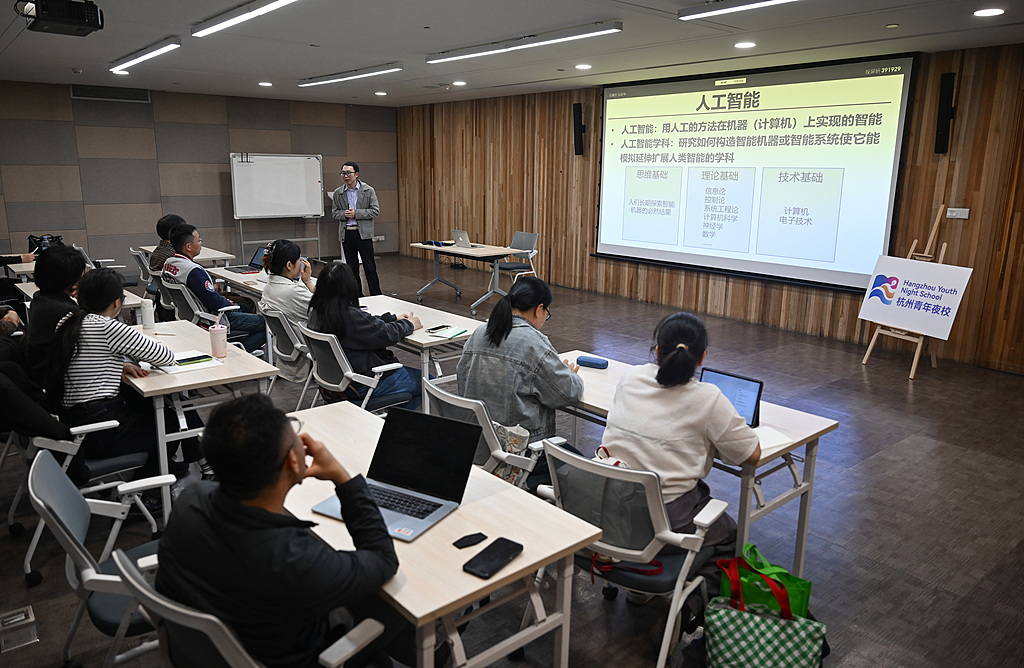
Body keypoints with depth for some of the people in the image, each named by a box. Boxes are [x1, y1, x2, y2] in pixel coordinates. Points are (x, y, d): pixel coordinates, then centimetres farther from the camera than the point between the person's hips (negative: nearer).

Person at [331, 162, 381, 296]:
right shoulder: (338, 193, 7)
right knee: (352, 268, 9)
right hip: (346, 234, 3)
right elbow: (334, 213, 11)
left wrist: (356, 213, -14)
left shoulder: (369, 191, -1)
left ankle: (376, 296, 4)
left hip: (364, 233, -3)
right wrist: (344, 214, -11)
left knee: (370, 267, -3)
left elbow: (376, 211, -5)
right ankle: (356, 296, 17)